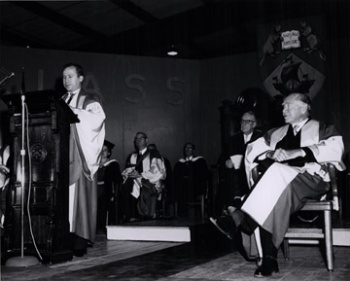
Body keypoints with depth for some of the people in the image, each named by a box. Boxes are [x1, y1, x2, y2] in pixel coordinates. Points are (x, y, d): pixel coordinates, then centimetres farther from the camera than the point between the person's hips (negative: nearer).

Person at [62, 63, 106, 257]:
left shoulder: (90, 101, 7)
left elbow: (98, 118, -12)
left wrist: (74, 111, -19)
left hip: (80, 158, -4)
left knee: (79, 198, -7)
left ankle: (80, 243, -6)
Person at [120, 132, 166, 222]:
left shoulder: (154, 155, 9)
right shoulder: (132, 156, 25)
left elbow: (160, 173, -3)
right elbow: (126, 172, 21)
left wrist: (140, 175, -12)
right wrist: (129, 174, -7)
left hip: (148, 188, -4)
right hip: (133, 189, 4)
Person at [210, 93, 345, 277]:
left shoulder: (320, 129, 14)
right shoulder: (277, 133, 27)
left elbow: (335, 148, -8)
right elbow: (252, 149, 16)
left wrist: (297, 152, -18)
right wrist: (270, 154, -6)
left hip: (311, 180, -4)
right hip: (278, 179, 4)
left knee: (276, 173, -35)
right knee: (266, 202, -31)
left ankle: (238, 219, -39)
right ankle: (269, 260, -33)